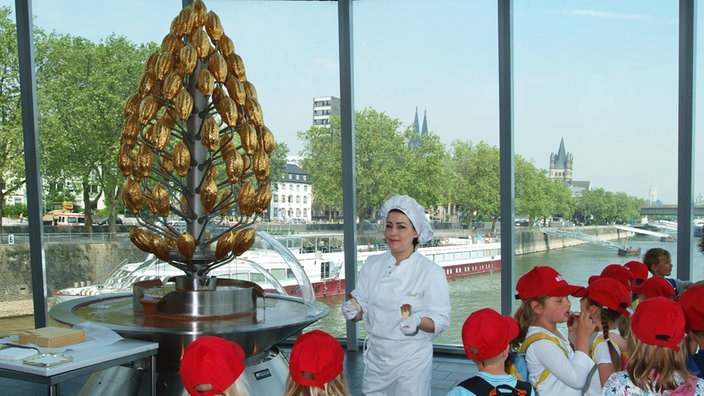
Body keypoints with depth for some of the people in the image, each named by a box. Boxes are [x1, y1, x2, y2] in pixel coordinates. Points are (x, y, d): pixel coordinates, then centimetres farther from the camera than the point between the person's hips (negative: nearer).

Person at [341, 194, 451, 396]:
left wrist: (418, 321, -29)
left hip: (412, 359, -4)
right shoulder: (373, 264, 3)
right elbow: (361, 306, 8)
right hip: (375, 355, 4)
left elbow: (441, 320, -11)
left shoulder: (431, 272, -9)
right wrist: (352, 310, -13)